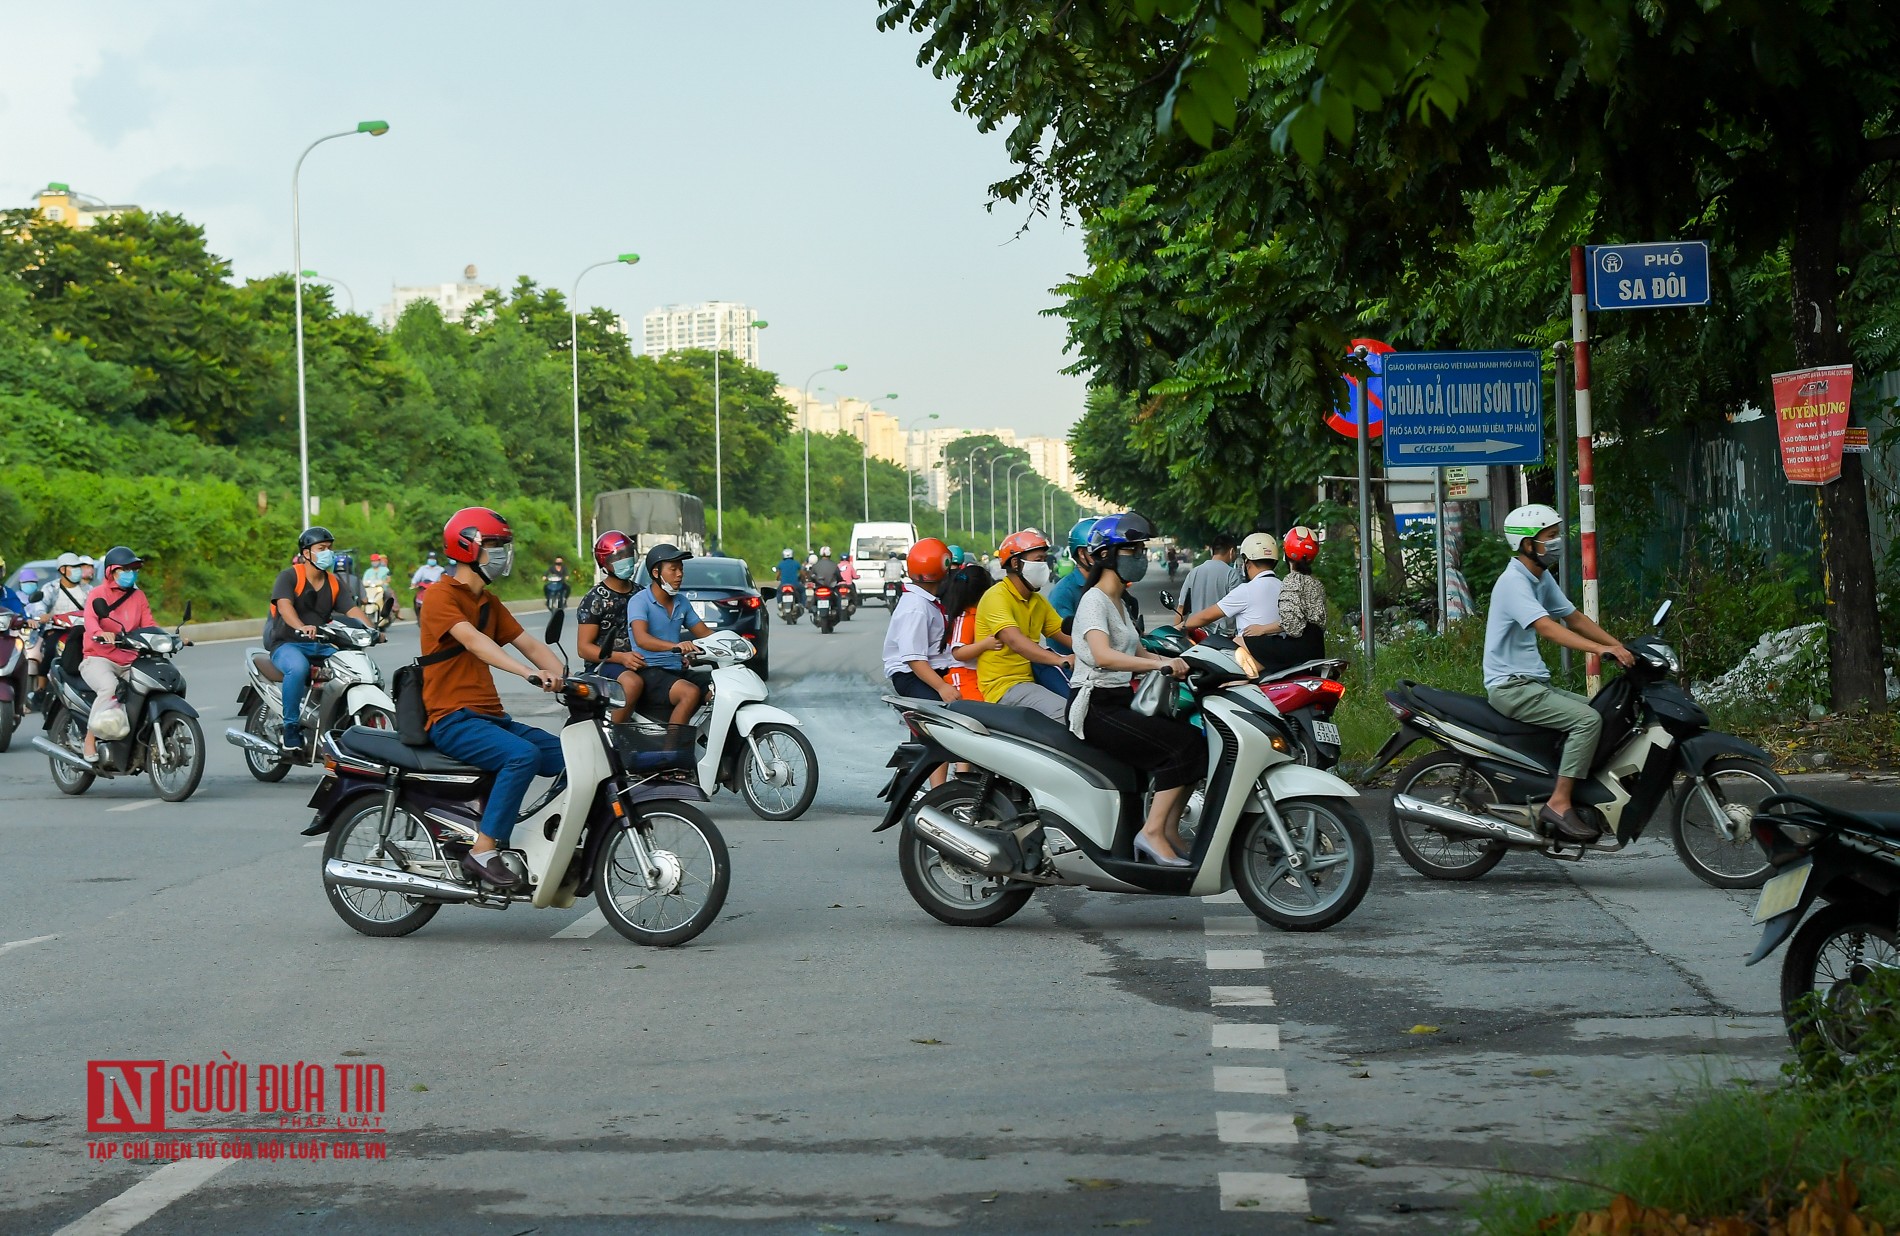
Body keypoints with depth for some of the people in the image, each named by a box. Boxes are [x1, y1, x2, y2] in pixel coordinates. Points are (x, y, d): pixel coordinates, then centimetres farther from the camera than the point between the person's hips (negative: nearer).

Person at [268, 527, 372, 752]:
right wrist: (301, 627, -44)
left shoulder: (335, 583, 13)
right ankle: (290, 728, -27)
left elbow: (352, 609, -1)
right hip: (287, 644, -5)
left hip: (321, 646, 6)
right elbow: (284, 605, -23)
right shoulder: (289, 576, -5)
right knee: (298, 667, -39)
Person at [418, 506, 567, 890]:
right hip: (452, 719, -9)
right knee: (523, 755, -33)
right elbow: (473, 640, -25)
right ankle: (482, 854, -31)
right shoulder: (441, 596, -8)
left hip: (491, 717, 9)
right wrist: (527, 672, -39)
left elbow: (528, 644, 13)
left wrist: (563, 678, -7)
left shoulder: (488, 603, 21)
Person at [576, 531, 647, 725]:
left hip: (639, 660, 6)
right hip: (603, 664, -6)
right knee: (633, 682, -39)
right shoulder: (595, 599, -2)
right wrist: (621, 657, -22)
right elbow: (583, 647, -6)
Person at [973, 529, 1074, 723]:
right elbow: (1014, 640, -27)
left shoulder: (1038, 601, 18)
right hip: (1004, 686, -9)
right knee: (1069, 713, -30)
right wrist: (1062, 661, -40)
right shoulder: (997, 596, -12)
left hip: (1030, 680, 9)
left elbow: (1064, 634, 11)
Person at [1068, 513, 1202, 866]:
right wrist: (1159, 664, -38)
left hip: (1121, 702, 9)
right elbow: (1103, 655, -28)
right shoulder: (1094, 601, -11)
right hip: (1096, 709, -9)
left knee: (1198, 739, -4)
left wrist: (1178, 662, 6)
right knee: (1183, 744, -22)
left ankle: (1169, 829, -3)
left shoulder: (1118, 602, 20)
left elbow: (1135, 653, 24)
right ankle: (1153, 833, -21)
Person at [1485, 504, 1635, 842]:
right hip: (1511, 686, -10)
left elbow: (1574, 618, 17)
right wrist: (1602, 649, -39)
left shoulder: (1542, 579, 14)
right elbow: (1546, 627, -31)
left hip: (1535, 683, 10)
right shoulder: (1513, 582, -18)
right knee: (1588, 719, -24)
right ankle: (1559, 805, -24)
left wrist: (1620, 646, 4)